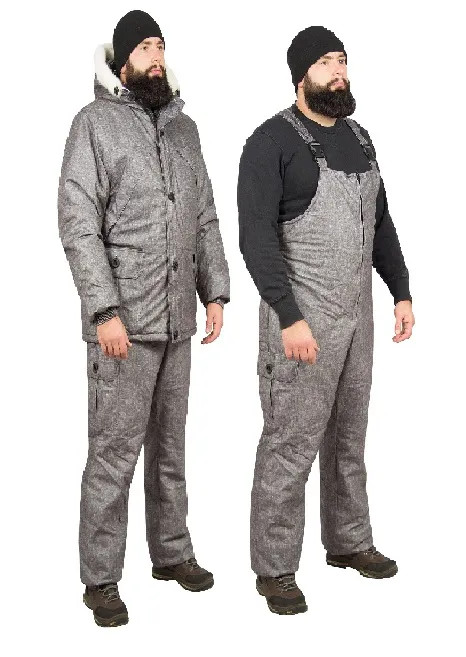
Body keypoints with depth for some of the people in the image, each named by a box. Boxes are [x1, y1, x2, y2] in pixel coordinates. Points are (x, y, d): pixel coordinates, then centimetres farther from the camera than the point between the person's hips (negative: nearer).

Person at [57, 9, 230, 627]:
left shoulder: (184, 126, 13)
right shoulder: (95, 123, -5)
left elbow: (205, 217, 16)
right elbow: (78, 224, -11)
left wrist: (215, 292, 9)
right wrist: (106, 311, -17)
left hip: (179, 321, 6)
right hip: (124, 322, -6)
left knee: (170, 445, 16)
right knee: (115, 453, -1)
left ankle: (171, 552, 31)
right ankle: (101, 579, 11)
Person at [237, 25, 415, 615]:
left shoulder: (358, 137, 14)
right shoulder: (273, 141, -10)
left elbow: (380, 221, 20)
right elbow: (256, 236, -16)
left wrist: (401, 291, 14)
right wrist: (290, 318, -21)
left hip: (357, 314, 7)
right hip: (302, 318, -7)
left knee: (349, 435, 16)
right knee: (292, 444, -3)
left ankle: (348, 542, 31)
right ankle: (274, 568, 9)